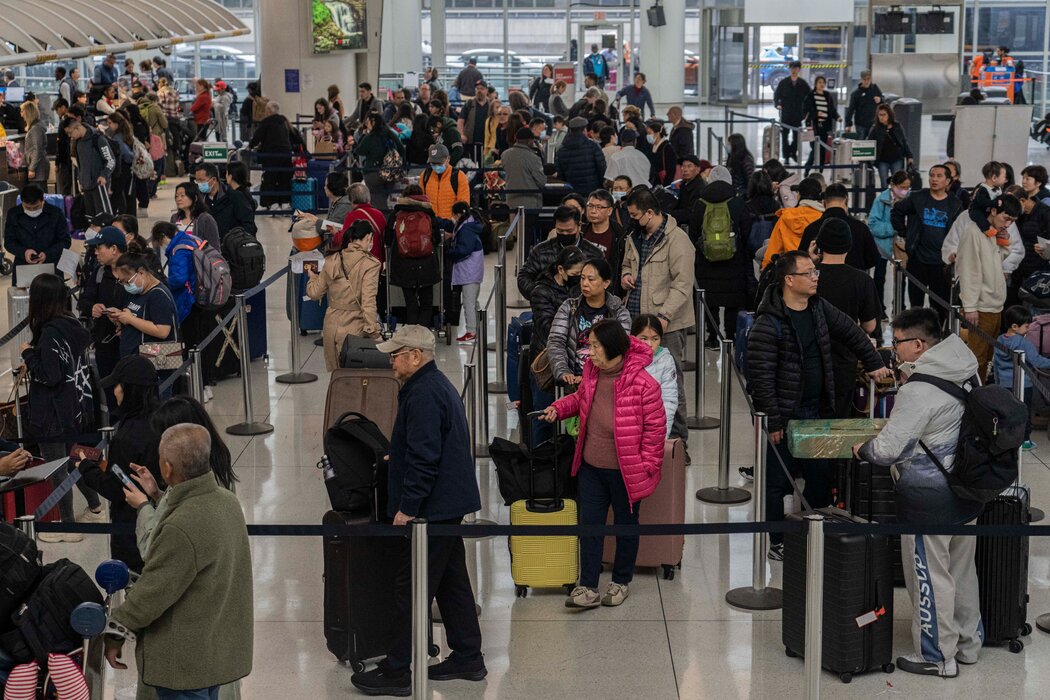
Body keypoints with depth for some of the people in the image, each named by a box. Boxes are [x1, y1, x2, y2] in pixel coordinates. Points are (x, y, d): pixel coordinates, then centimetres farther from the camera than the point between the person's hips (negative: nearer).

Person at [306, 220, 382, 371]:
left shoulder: (332, 261, 5)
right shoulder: (369, 264, -10)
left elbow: (315, 293, 10)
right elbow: (368, 303, -16)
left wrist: (312, 277, 30)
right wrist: (373, 332, -13)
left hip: (331, 326, 5)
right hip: (354, 329, -5)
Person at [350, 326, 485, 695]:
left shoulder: (423, 395, -20)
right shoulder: (439, 385, 14)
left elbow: (423, 458, -24)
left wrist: (407, 507, -20)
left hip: (431, 509, -11)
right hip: (450, 504, 11)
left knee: (411, 589, -4)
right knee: (452, 581, 17)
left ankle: (397, 671, 2)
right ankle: (467, 658, 24)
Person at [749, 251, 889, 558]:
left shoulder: (819, 308, 5)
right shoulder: (768, 324, -18)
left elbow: (852, 333, 22)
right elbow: (761, 377, -19)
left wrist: (874, 364, 24)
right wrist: (772, 421, -18)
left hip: (815, 411, 7)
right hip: (784, 416, -7)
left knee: (820, 475, 12)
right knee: (779, 481, 2)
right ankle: (777, 543, 15)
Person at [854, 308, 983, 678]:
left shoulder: (919, 391, -23)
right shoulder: (965, 373, 3)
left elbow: (887, 449, -23)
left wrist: (862, 450, -2)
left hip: (928, 499, -9)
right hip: (967, 491, 9)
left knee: (930, 576, 5)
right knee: (962, 571, 21)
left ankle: (935, 657, 17)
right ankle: (968, 644, 34)